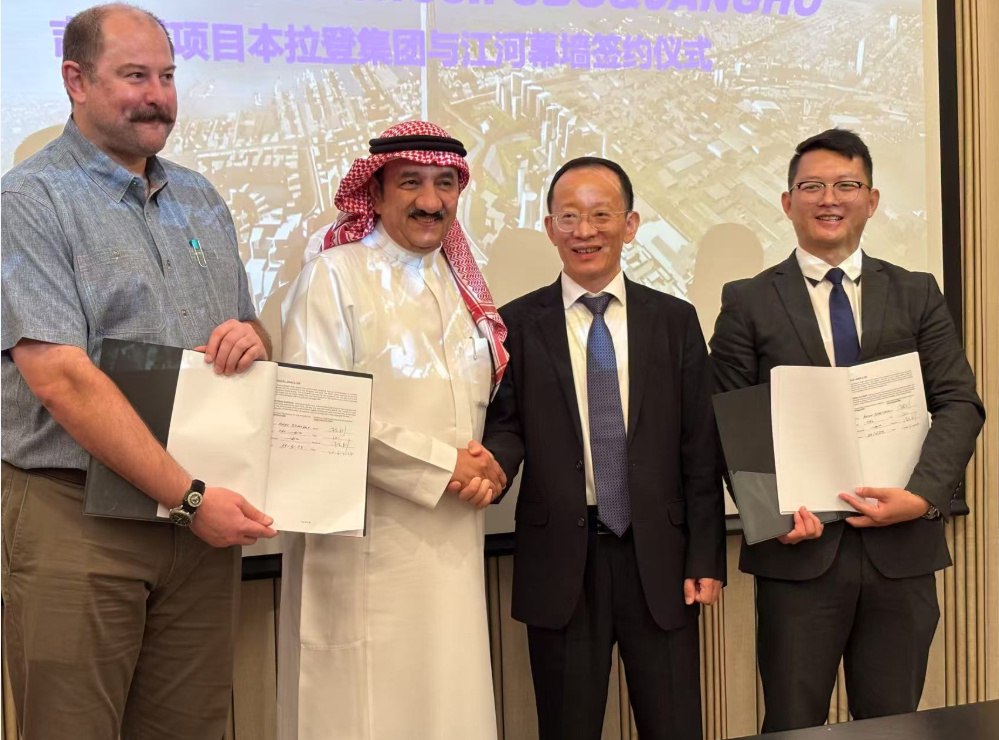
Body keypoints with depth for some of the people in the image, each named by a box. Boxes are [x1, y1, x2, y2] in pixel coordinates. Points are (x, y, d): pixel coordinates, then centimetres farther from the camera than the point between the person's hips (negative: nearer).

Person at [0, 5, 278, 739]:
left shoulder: (200, 199, 13)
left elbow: (249, 334, 21)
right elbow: (59, 378, -18)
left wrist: (253, 337, -5)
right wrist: (191, 497, -19)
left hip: (204, 513, 6)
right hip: (75, 515, -5)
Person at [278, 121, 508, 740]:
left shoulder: (462, 286, 14)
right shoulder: (334, 277, -5)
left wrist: (486, 467, -2)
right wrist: (443, 466, -13)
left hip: (452, 543, 6)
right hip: (369, 543, -6)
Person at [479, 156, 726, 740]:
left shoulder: (675, 320, 5)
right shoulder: (518, 324, 3)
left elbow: (701, 450, 4)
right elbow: (506, 424, 1)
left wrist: (706, 559, 0)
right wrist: (492, 462, -23)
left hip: (658, 557, 1)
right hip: (560, 560, 0)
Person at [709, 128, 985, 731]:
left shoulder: (918, 295, 10)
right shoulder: (749, 302, 5)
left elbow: (959, 404, 3)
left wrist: (923, 494, -13)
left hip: (901, 548, 2)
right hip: (800, 549, -1)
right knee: (795, 725, 7)